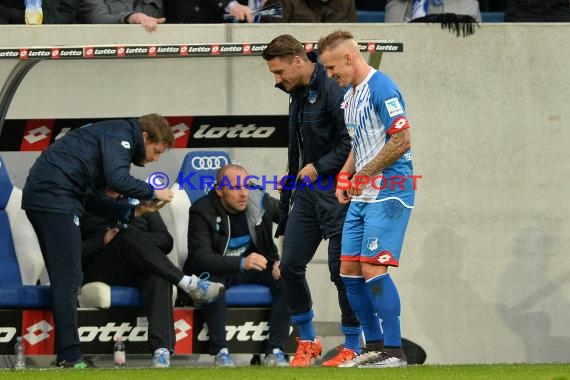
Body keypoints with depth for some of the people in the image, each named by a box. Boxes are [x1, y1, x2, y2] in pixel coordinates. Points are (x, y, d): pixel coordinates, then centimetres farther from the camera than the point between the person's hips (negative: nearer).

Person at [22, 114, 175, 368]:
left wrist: (128, 215, 15)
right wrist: (153, 193, -7)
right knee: (69, 278, -10)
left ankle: (66, 355, 13)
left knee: (64, 279, 12)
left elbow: (90, 197, 24)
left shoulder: (115, 137, 27)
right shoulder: (120, 136, -4)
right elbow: (117, 179, -21)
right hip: (55, 197, -10)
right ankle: (70, 355, -12)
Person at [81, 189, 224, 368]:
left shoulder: (139, 201, 28)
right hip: (101, 271, -2)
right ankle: (187, 283, -41)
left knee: (157, 275, -36)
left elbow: (166, 241, 15)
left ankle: (161, 349, -54)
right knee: (128, 235, -34)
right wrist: (103, 241, -12)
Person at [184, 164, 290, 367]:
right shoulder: (202, 211, -18)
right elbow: (200, 257, -30)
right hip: (219, 269, -3)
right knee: (212, 280, -38)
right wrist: (241, 263, -45)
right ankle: (220, 352, -30)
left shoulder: (261, 201, -9)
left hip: (255, 266, 3)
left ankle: (275, 351, -23)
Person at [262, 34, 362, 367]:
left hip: (335, 192, -9)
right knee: (290, 265, 5)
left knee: (342, 269, -4)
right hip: (306, 191, 9)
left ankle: (353, 346, 7)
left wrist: (319, 167, -19)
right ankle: (307, 340, 18)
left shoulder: (332, 91, -14)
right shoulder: (297, 96, 15)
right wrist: (286, 203, 21)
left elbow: (350, 143, -20)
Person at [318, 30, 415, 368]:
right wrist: (344, 178, 11)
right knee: (350, 270, 8)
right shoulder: (350, 94, 17)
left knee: (373, 269, -13)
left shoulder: (381, 88, -14)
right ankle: (375, 346, 15)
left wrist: (364, 176, -15)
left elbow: (401, 140, -19)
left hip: (388, 192, -10)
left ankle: (394, 350, -8)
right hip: (362, 196, 10)